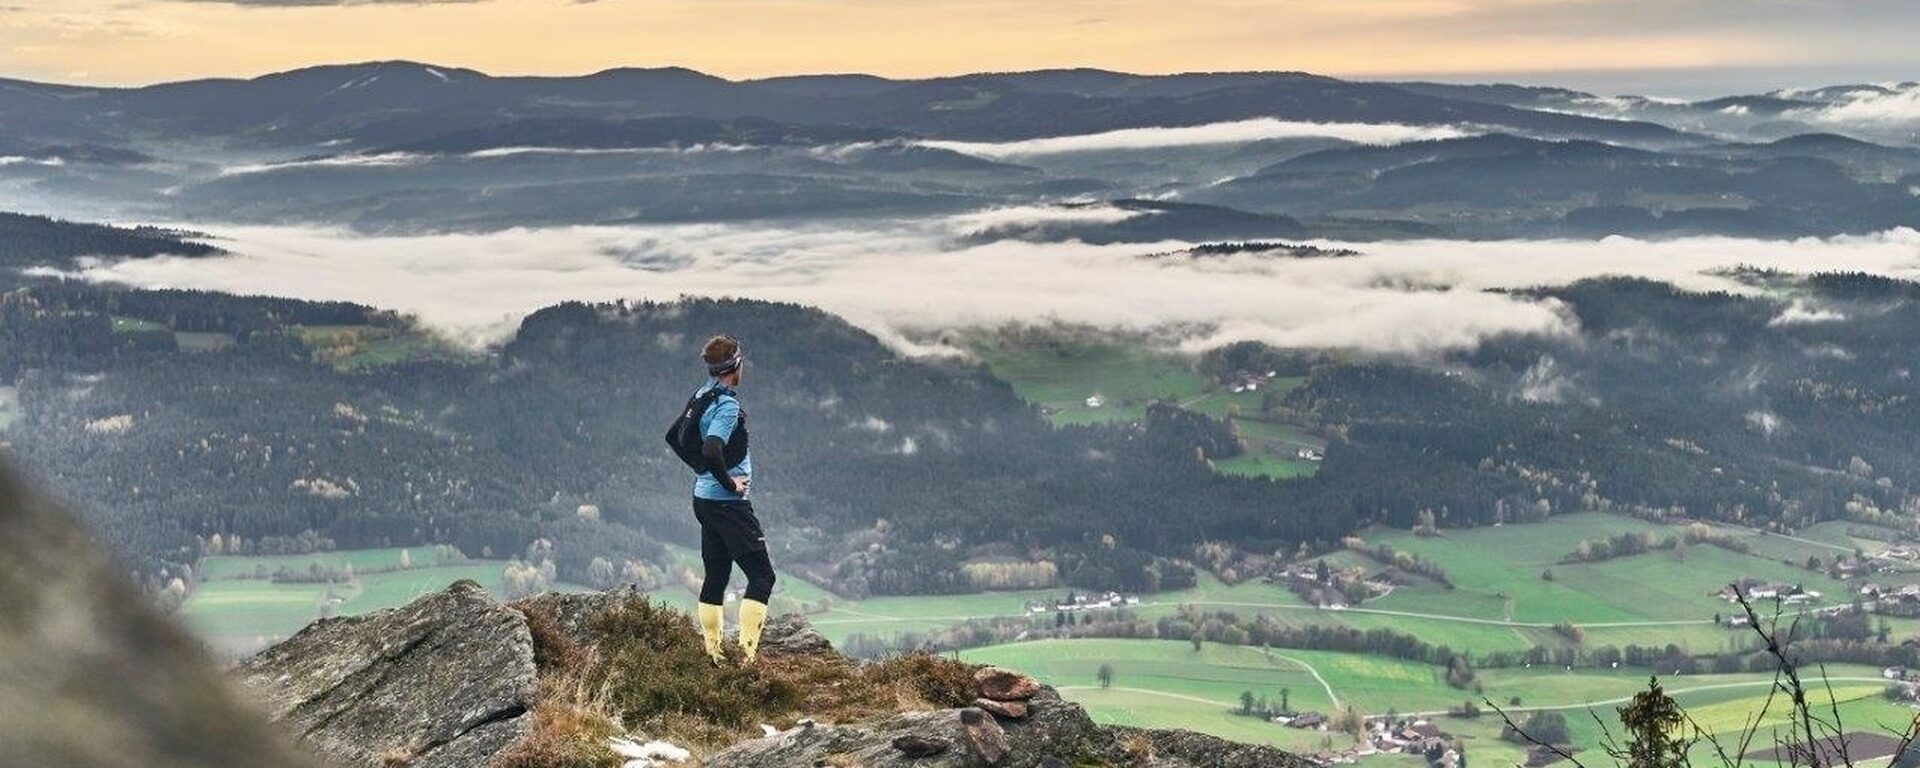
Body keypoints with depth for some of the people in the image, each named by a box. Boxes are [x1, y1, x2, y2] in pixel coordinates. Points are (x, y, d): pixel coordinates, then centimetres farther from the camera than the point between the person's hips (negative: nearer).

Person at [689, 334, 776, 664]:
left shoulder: (701, 395, 8)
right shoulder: (728, 406, -20)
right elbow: (711, 451, -33)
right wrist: (730, 483, -18)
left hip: (703, 498, 9)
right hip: (728, 503, -9)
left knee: (716, 575, 15)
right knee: (762, 575, -6)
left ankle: (712, 650, 18)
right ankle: (747, 651, -14)